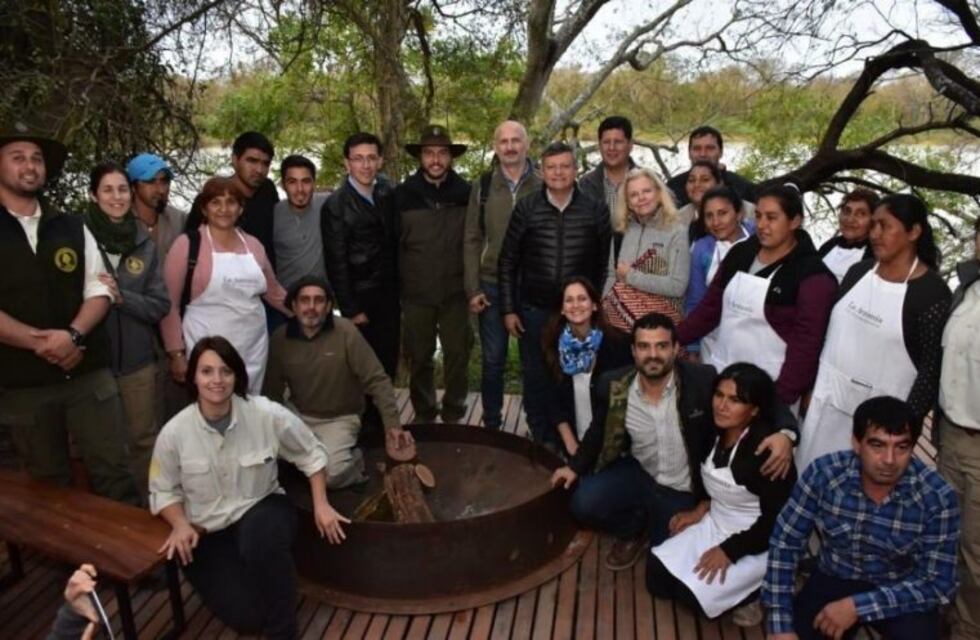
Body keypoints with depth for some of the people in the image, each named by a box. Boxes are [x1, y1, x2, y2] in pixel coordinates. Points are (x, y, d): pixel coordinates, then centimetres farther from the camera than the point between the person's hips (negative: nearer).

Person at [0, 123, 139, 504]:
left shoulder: (72, 228, 8)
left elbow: (99, 290, 2)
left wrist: (71, 335, -15)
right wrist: (41, 343, -17)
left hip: (89, 372, 1)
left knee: (114, 470, 3)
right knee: (48, 484, 14)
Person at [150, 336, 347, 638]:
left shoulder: (267, 414, -18)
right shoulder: (174, 433, -14)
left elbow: (311, 453, -1)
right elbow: (163, 491, 3)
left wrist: (320, 505, -3)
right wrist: (181, 525, -15)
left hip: (262, 511, -1)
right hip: (208, 534, 1)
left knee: (261, 536, -39)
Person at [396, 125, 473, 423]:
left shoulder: (466, 193, 1)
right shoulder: (403, 195, 0)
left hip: (456, 294, 0)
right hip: (416, 295, 0)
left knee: (458, 355, 7)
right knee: (419, 358, 10)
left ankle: (454, 414, 25)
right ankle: (424, 414, 27)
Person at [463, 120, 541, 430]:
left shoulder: (543, 186, 0)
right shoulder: (482, 186, 3)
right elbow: (471, 240, 3)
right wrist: (472, 288, -3)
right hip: (492, 285, 1)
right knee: (492, 359, 8)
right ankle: (491, 424, 23)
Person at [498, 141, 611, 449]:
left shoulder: (596, 211, -2)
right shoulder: (525, 209, -2)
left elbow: (604, 264, 2)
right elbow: (507, 262, 1)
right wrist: (508, 309, -1)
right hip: (533, 311, 1)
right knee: (536, 379, 10)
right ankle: (542, 441, 28)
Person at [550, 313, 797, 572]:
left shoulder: (703, 380, -25)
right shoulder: (613, 386, -16)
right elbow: (599, 432, 4)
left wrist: (785, 432, -38)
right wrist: (575, 466, 3)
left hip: (682, 491, -2)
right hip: (638, 473, 2)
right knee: (584, 503, -22)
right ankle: (636, 529, 11)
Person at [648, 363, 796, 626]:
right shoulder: (718, 433, -2)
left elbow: (776, 520, -22)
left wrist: (729, 550, -19)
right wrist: (701, 508, 1)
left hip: (756, 544, -8)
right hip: (715, 525, 8)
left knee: (694, 593, -20)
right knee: (656, 576, -4)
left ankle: (759, 588, 5)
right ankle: (742, 583, 13)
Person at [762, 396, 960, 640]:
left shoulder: (937, 497, -22)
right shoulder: (823, 473, -21)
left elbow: (938, 584, -17)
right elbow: (784, 543, -14)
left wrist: (858, 607, -26)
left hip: (900, 592, -1)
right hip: (833, 579, 1)